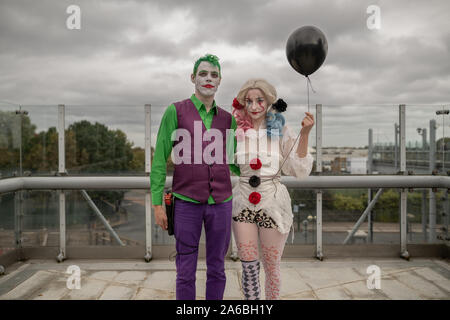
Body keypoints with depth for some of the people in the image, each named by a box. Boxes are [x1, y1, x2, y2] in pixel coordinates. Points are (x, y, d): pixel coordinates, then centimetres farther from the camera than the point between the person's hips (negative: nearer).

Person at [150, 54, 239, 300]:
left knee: (217, 269, 12)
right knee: (186, 272, 7)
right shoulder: (175, 111, 0)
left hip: (221, 202, 3)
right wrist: (157, 203, -5)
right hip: (187, 203, -3)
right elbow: (160, 159, -2)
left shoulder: (227, 119, 9)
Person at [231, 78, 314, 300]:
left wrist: (304, 134, -12)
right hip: (243, 202, 1)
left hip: (273, 202, 0)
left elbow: (301, 171, -3)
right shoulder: (236, 130, 1)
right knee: (249, 266, -1)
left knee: (271, 268, 10)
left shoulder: (280, 130, 0)